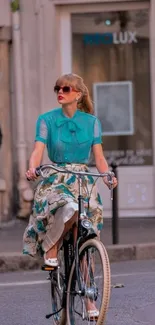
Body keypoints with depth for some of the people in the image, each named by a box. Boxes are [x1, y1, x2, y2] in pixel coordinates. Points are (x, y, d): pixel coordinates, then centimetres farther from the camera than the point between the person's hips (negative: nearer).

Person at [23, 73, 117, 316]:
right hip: (55, 180, -2)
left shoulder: (91, 121, 7)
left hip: (83, 180, 3)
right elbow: (38, 151, -9)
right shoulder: (47, 120, 1)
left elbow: (99, 156, 3)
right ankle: (50, 250, -17)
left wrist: (107, 175, -18)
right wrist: (32, 169, -31)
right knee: (69, 209, -38)